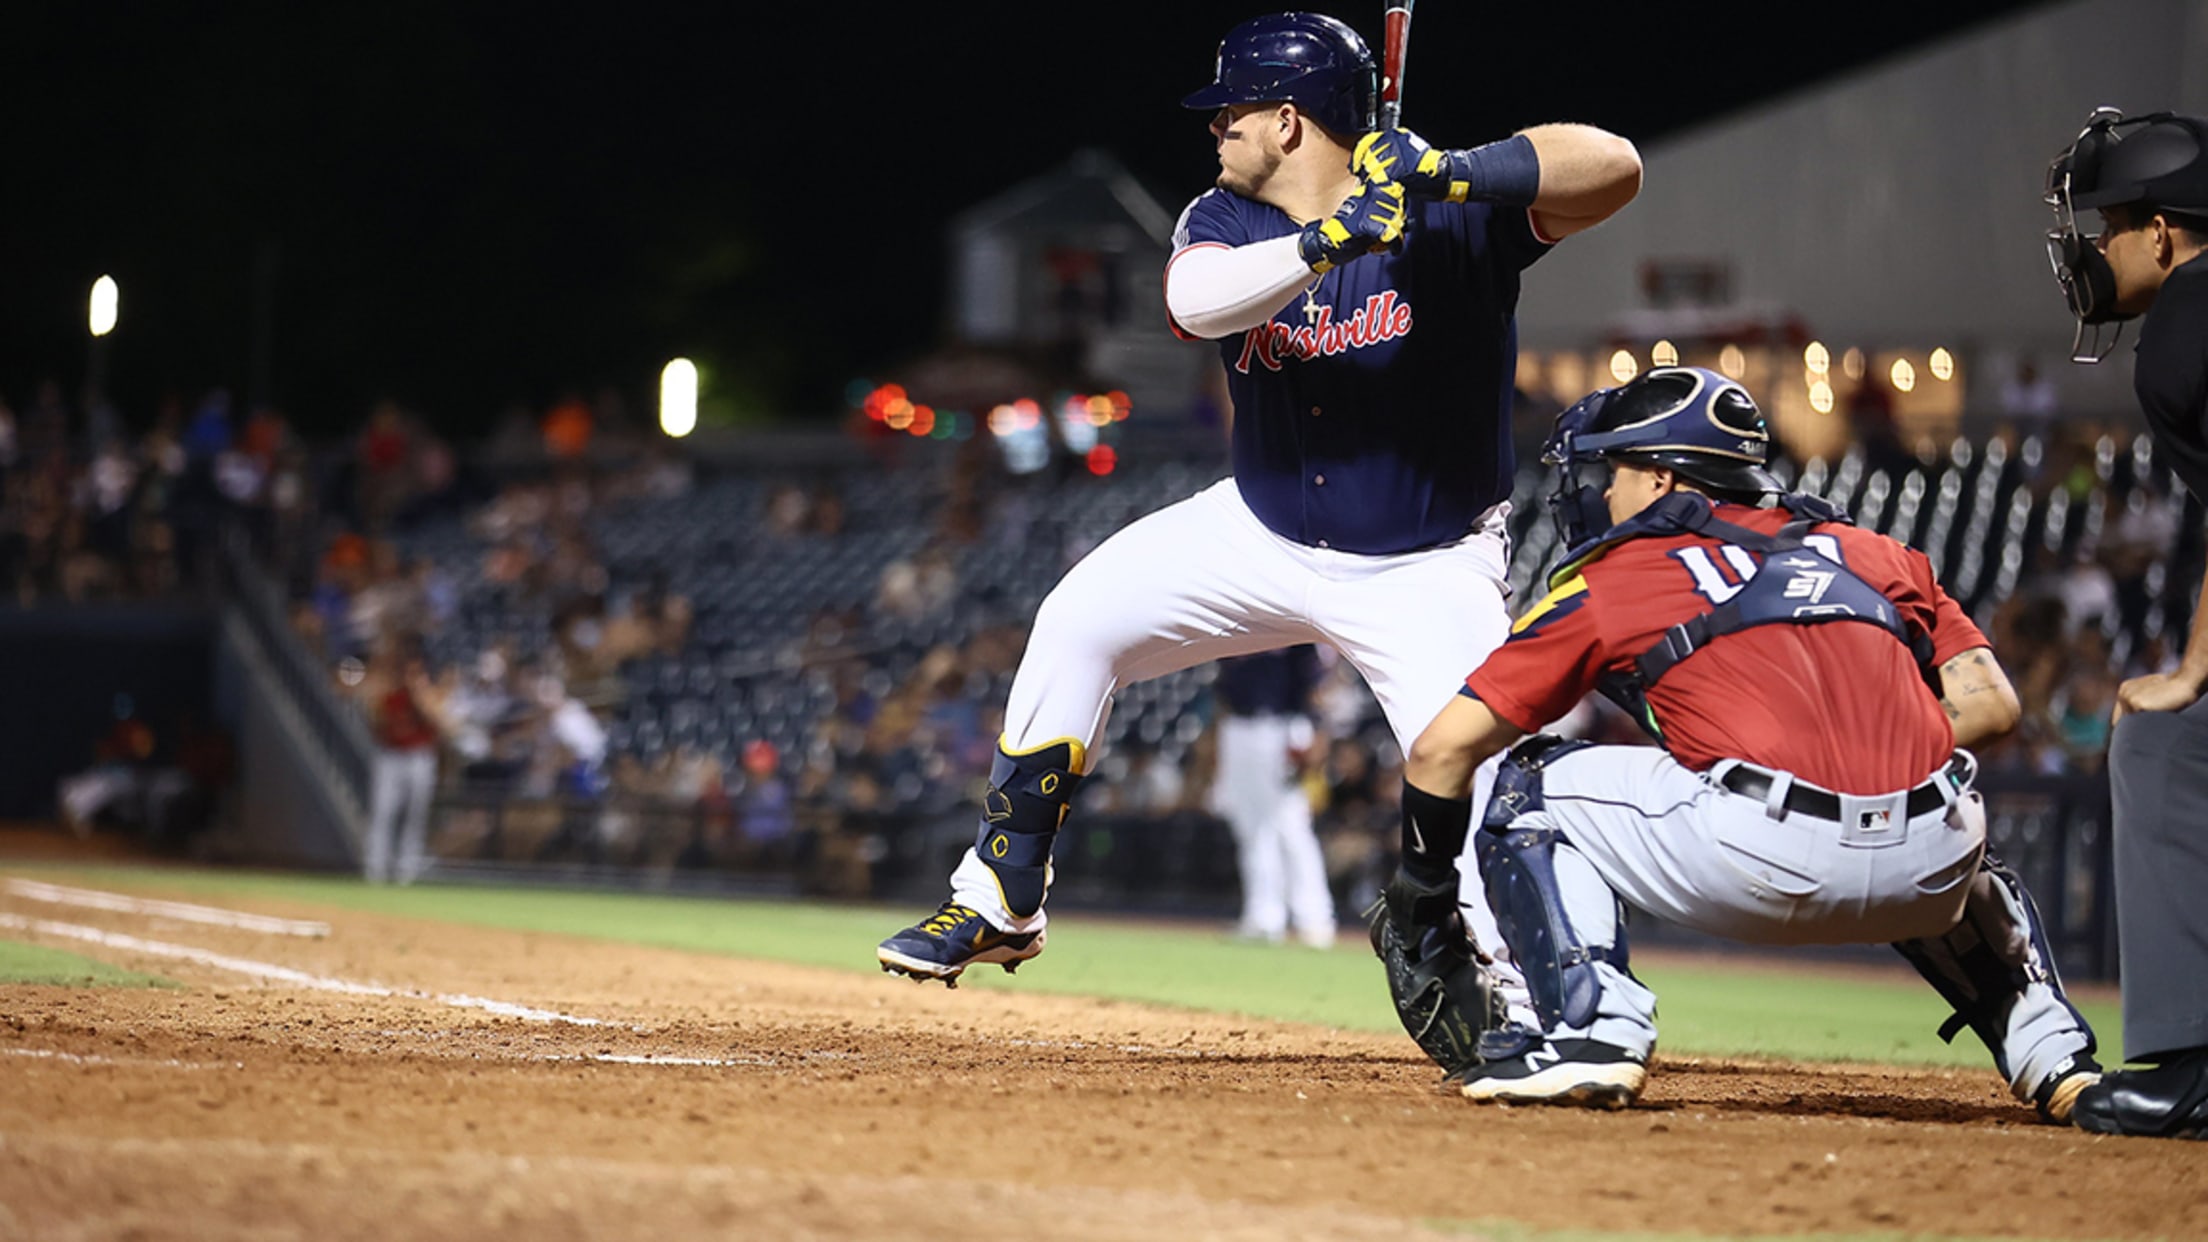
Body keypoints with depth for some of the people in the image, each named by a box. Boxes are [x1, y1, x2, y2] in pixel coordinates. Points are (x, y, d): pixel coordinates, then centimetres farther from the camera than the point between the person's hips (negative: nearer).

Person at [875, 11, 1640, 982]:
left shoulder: (1446, 211, -19)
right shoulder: (1224, 221, -6)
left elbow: (1615, 168, -31)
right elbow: (1195, 300, -30)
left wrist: (1459, 173, -44)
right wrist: (1327, 243, -45)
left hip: (1426, 572, -5)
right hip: (1264, 533, 5)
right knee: (1079, 621, -4)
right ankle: (999, 903, 6)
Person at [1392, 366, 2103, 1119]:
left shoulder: (1606, 582, 18)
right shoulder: (1869, 553, 26)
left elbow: (1441, 750, 18)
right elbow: (1990, 703, 16)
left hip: (1764, 859, -5)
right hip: (1932, 867, 5)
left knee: (1532, 789, 18)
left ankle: (1588, 1030, 0)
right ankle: (2054, 1056, 24)